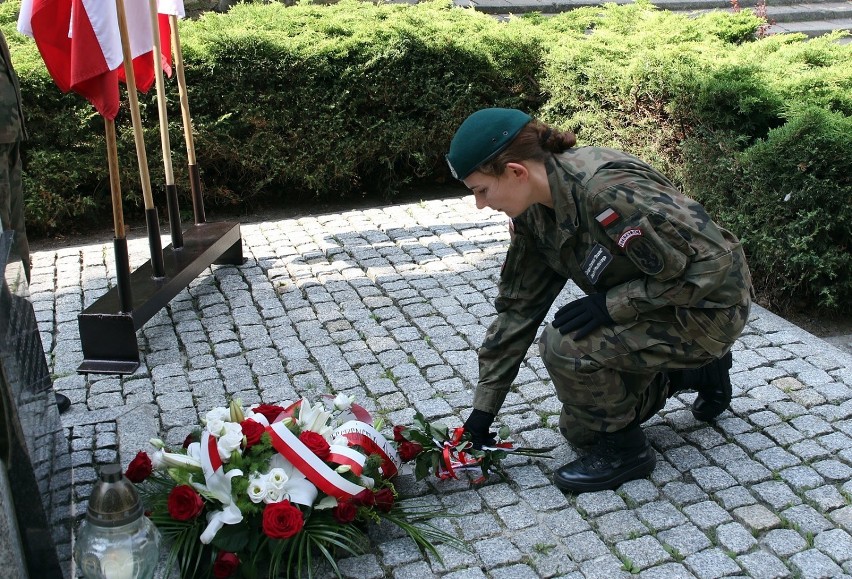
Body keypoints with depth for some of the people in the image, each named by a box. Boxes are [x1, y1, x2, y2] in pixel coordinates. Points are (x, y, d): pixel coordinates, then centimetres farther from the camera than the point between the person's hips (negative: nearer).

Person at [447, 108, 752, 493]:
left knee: (566, 344, -28)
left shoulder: (608, 190, -34)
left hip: (709, 306, -8)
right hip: (655, 308, 9)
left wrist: (612, 303, -27)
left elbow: (711, 263, -30)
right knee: (581, 427, 14)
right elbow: (518, 304, -1)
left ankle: (623, 449, -2)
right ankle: (697, 371, 30)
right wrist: (484, 405, 0)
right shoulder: (533, 211, -7)